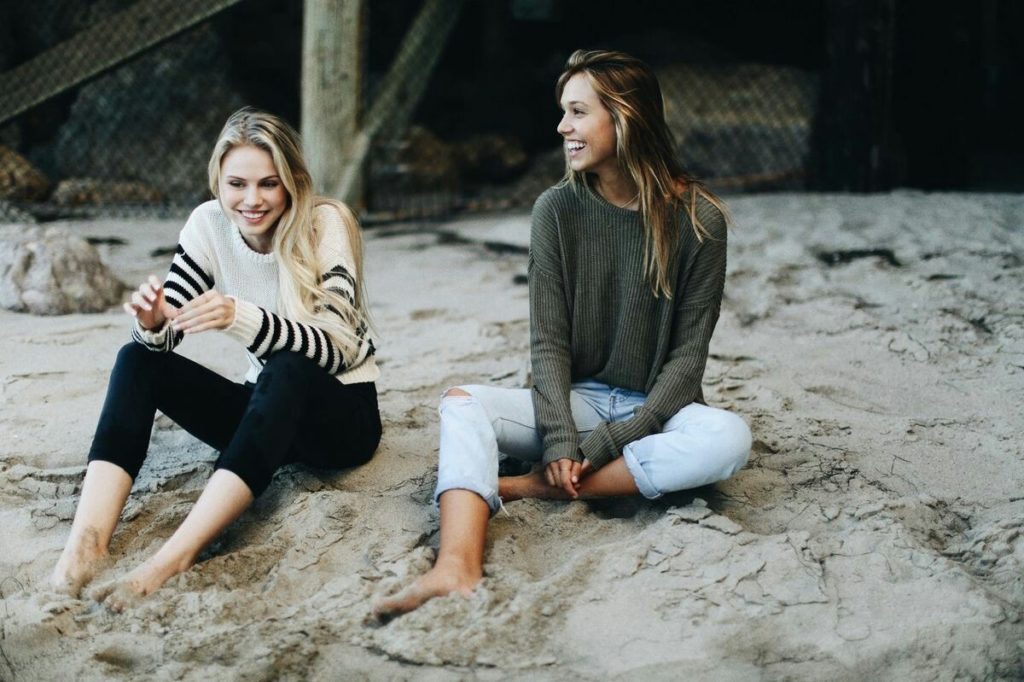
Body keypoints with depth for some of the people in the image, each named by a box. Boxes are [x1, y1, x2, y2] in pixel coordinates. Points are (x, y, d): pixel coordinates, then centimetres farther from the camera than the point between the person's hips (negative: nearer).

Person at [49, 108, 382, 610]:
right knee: (138, 360, -17)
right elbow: (163, 340, -10)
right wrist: (152, 323, -34)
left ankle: (174, 558, -47)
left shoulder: (325, 224, -18)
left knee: (287, 371, -37)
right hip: (266, 410, 5)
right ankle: (86, 542, -35)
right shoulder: (209, 224, -7)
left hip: (342, 413, -4)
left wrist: (240, 317, -44)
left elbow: (334, 347, -29)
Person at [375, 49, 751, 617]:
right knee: (461, 403, -24)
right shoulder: (558, 209, -3)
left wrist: (613, 438, -17)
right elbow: (548, 340, -5)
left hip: (656, 408, -1)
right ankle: (457, 566, -48)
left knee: (728, 438, -34)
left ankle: (534, 487, -28)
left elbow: (688, 352, -9)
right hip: (577, 400, 2)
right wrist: (560, 439, -19)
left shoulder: (698, 219, -10)